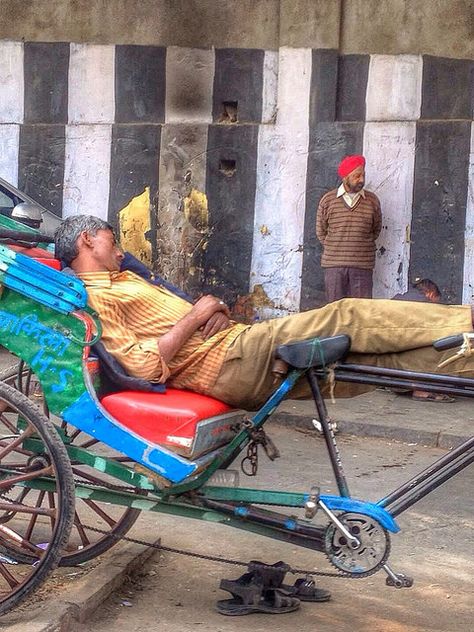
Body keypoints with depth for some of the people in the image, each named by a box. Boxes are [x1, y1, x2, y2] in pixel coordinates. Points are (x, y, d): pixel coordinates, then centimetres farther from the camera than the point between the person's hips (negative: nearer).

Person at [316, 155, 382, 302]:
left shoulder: (372, 200, 4)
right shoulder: (328, 200, 2)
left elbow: (376, 230, 15)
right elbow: (320, 232, 11)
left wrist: (361, 246, 9)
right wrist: (334, 249, 7)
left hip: (362, 266, 0)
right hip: (334, 264, 0)